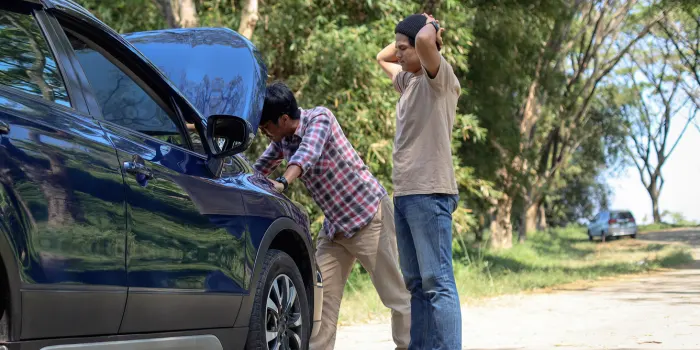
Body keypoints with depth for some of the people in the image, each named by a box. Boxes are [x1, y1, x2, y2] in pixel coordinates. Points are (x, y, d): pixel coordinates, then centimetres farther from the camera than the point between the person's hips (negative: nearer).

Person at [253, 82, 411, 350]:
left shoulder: (319, 117, -19)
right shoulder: (283, 139, 2)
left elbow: (308, 152, -38)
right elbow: (262, 167, 19)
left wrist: (283, 183, -53)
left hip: (369, 215, -8)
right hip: (335, 224, 8)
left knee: (395, 292, -4)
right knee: (322, 292, 1)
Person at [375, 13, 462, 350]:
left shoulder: (440, 78, -5)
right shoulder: (408, 81, 18)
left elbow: (426, 40, -26)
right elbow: (382, 58, 37)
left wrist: (430, 26, -4)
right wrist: (400, 41, 20)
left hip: (429, 193, -9)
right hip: (404, 194, 9)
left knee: (438, 283, -12)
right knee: (416, 284, 10)